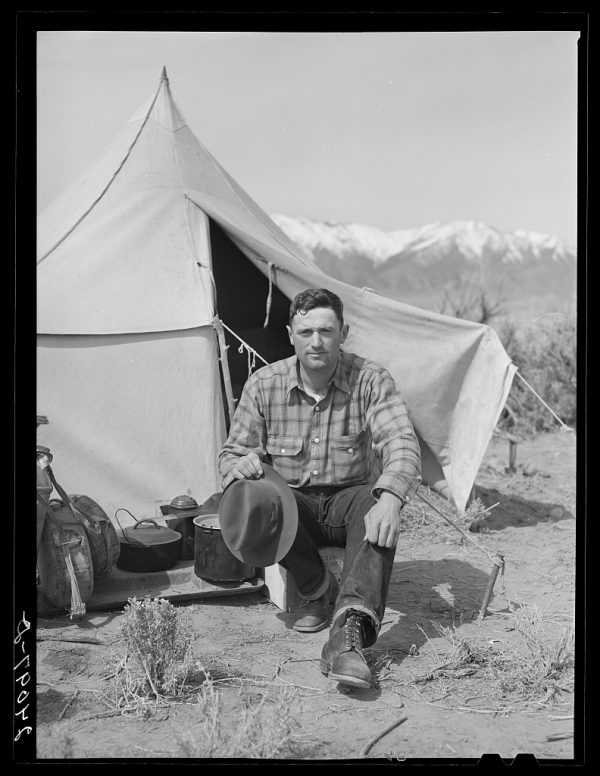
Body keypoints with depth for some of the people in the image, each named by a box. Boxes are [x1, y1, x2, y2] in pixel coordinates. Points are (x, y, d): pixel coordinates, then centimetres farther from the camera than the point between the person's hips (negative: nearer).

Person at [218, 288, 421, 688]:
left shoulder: (371, 380, -11)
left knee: (375, 508, -36)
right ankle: (319, 588, -12)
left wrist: (389, 498, -45)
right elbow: (231, 453, 0)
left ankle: (349, 632, -48)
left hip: (350, 497, -1)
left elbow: (402, 444, -24)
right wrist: (240, 464, -27)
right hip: (294, 502, 1)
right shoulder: (264, 384, -5)